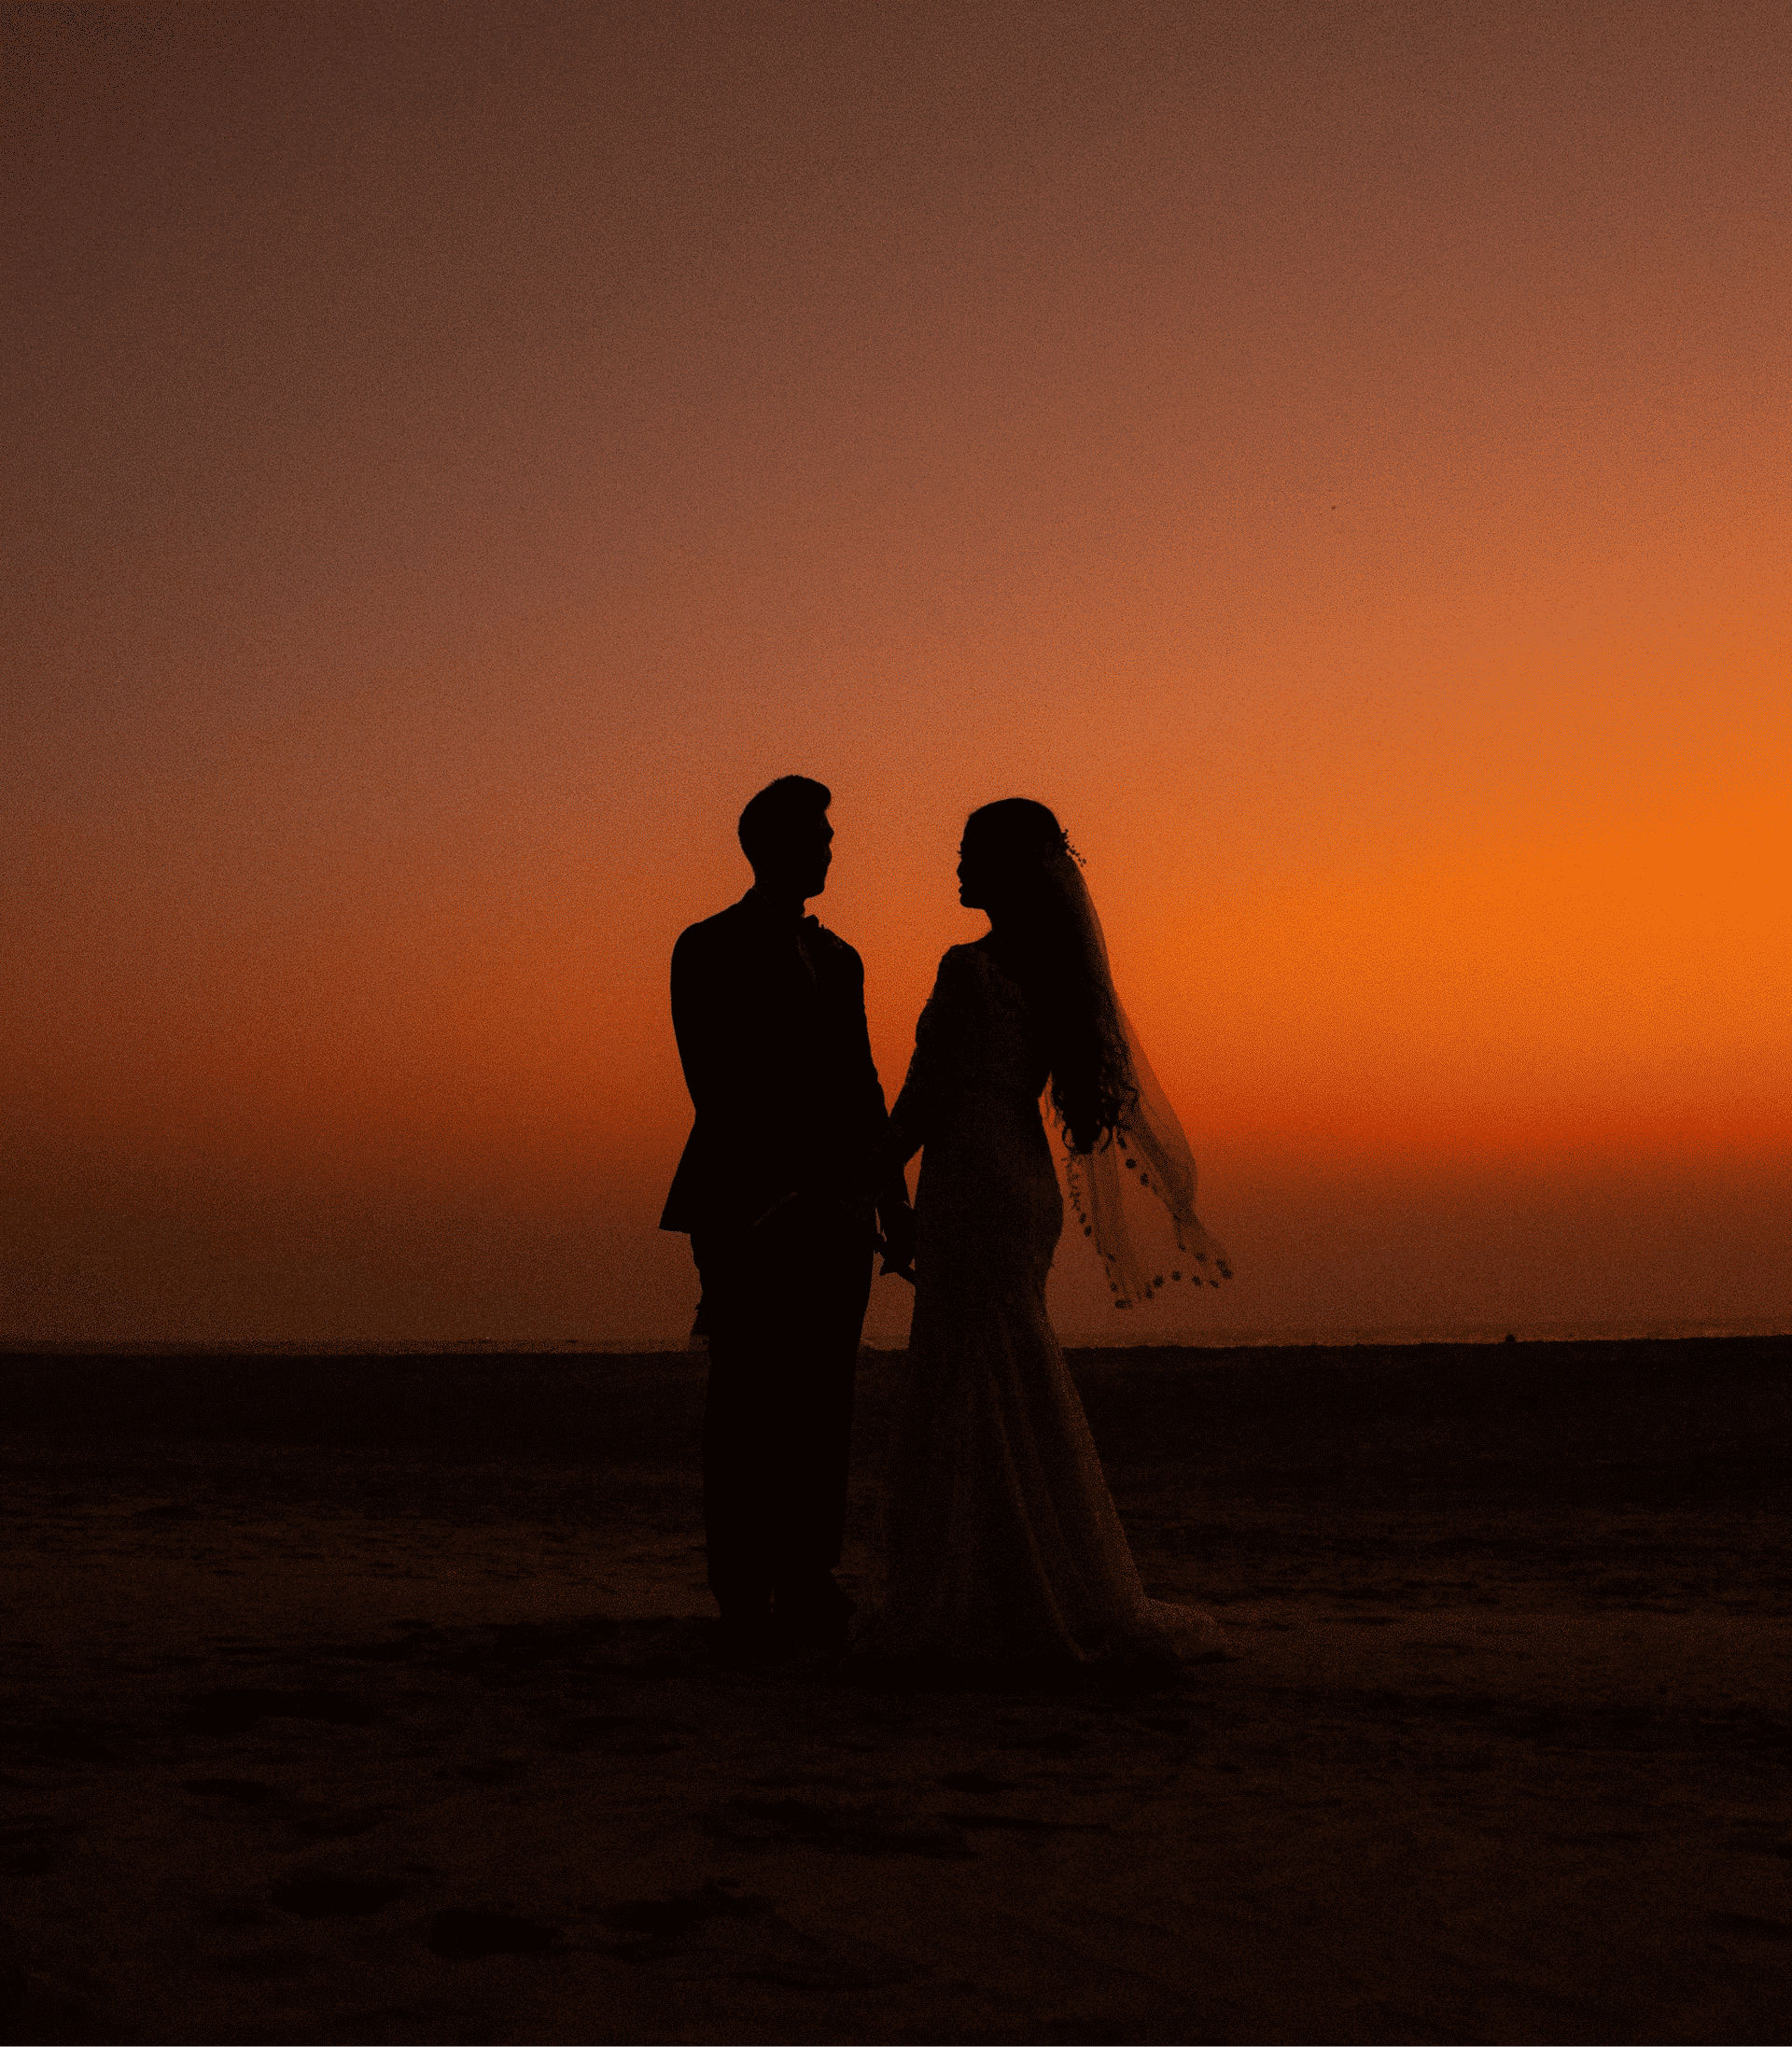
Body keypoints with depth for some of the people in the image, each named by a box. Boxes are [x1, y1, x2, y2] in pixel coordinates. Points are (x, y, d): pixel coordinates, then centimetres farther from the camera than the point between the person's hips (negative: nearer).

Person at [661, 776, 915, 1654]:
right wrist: (768, 1189, -18)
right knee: (747, 1404, -3)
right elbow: (714, 1085, -9)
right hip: (750, 1210, -6)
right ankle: (743, 1595, 3)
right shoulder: (710, 950, 1)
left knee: (822, 1406, 4)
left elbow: (862, 1088, 18)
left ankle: (807, 1585, 10)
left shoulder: (838, 958, 20)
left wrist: (893, 1203, 10)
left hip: (833, 1212, 6)